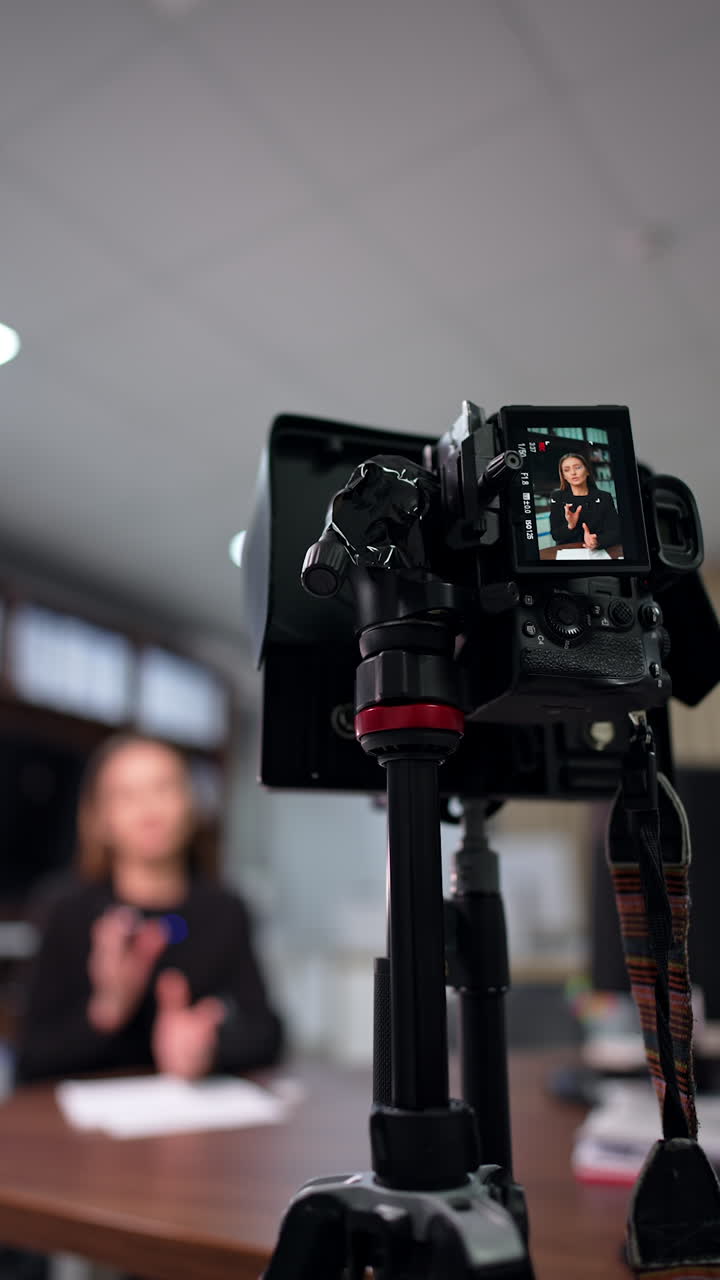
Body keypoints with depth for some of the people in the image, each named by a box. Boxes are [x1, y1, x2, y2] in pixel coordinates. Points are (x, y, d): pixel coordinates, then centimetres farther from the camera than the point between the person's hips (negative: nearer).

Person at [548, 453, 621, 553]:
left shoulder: (604, 497, 2)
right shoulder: (557, 497, 3)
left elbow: (616, 533, -7)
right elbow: (556, 535, 2)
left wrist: (597, 542, -26)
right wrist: (570, 526, -18)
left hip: (599, 552, 1)